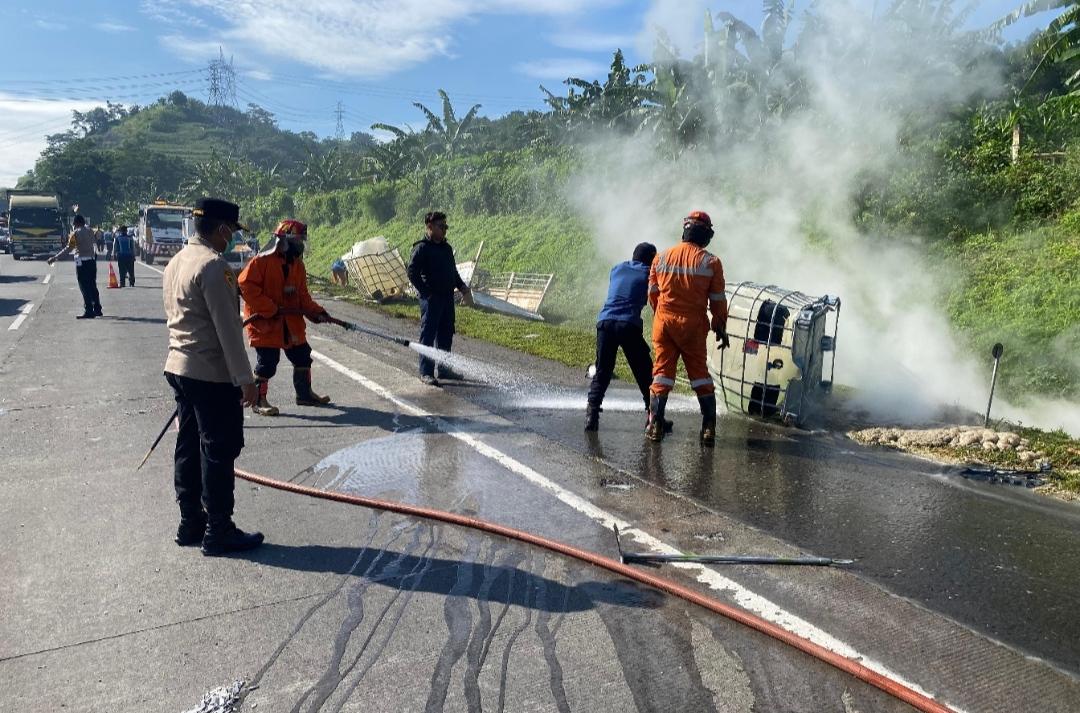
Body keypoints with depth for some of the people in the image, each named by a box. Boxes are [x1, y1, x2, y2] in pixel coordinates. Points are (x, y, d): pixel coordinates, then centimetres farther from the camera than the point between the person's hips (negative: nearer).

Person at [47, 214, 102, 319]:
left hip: (82, 262, -6)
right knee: (92, 287, 13)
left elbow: (69, 249, -12)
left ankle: (89, 312, -4)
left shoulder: (75, 233, -8)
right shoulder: (90, 231, 7)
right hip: (92, 260, 6)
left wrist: (54, 258, -7)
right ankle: (97, 309, 18)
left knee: (85, 288, -3)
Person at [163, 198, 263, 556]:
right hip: (213, 375, -10)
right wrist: (245, 378, -18)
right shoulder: (214, 265, -17)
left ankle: (190, 524, 24)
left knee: (189, 447, 14)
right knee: (218, 453, -1)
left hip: (178, 368, 10)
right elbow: (228, 328, -20)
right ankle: (219, 533, 7)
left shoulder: (176, 261, 13)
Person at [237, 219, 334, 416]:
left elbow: (302, 295, 11)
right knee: (267, 363, -3)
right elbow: (245, 285, -19)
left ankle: (304, 394, 29)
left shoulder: (297, 264, 8)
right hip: (265, 324, -7)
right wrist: (269, 309, -22)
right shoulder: (262, 261, -15)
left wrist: (316, 312, -4)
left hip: (292, 324, 8)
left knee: (303, 357, 13)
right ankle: (258, 401, 12)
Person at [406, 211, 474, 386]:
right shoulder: (421, 248, -8)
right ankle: (426, 373, 1)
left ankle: (444, 369, 23)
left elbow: (453, 272, 23)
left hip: (447, 297, 8)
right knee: (428, 336, -4)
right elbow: (412, 273, -13)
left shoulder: (446, 248, 16)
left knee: (446, 335, 12)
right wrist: (426, 292, -16)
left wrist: (463, 287, 9)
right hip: (431, 299, -8)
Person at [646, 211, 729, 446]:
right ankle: (708, 427, 9)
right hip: (693, 325, -1)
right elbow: (718, 300, -1)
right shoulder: (711, 262, -5)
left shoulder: (662, 257, 2)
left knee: (662, 371, 8)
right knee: (699, 373, 9)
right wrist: (721, 329, 10)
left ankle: (655, 424, 5)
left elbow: (653, 293, 8)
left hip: (664, 321, 1)